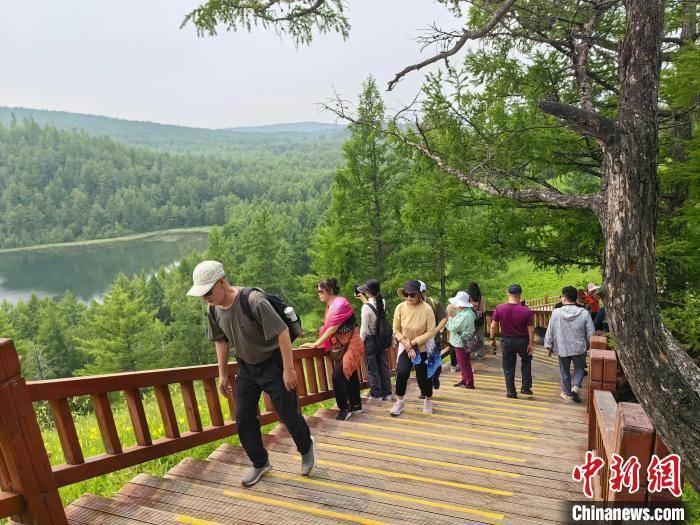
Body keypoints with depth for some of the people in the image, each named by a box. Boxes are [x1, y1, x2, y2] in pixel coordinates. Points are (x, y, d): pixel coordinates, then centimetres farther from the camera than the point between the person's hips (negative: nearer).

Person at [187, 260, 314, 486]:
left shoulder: (254, 301, -31)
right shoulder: (213, 310, -8)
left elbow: (282, 332, -26)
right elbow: (221, 341, 8)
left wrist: (288, 369, -24)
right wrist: (223, 374, 11)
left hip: (273, 364, -6)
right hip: (246, 368, 6)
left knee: (288, 414, 5)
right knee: (243, 418, 7)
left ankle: (306, 449, 35)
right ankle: (260, 463, 29)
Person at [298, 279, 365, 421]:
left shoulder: (340, 303, -20)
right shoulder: (330, 306, 9)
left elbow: (332, 328, -24)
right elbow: (328, 328, 7)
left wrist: (316, 344, -24)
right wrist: (320, 344, -4)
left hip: (351, 346, -9)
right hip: (341, 347, 9)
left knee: (337, 375, -15)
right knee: (349, 375, 16)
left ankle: (344, 409, -2)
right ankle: (356, 405, 29)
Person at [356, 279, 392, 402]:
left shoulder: (366, 307, -22)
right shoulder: (383, 302, -4)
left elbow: (364, 329, -19)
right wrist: (363, 299, 23)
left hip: (370, 340, -6)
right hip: (382, 339, 6)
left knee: (372, 368, 8)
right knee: (383, 366, 16)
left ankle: (376, 394, 19)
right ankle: (387, 393, 26)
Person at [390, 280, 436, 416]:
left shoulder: (426, 309, -21)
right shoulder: (400, 308, -14)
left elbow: (430, 332, -17)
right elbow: (396, 330, -6)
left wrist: (413, 342, -19)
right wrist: (407, 345, -15)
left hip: (423, 347, -1)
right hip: (405, 346, 1)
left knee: (423, 376, 6)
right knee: (402, 372, -17)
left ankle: (428, 401, 38)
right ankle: (400, 402, 7)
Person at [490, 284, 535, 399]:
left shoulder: (499, 308, -13)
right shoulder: (526, 311, -16)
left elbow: (493, 326, -8)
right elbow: (531, 330, -11)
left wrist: (492, 339, 6)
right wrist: (531, 343, 1)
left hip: (506, 341, 0)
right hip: (522, 341, 0)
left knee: (508, 367, 14)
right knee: (526, 361, 27)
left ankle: (511, 392, 19)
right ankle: (526, 387, 26)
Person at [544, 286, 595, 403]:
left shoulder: (556, 313, -15)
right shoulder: (584, 313, -12)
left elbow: (550, 332, -7)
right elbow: (591, 333, -5)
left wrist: (549, 345, 8)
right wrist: (589, 345, 13)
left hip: (562, 348, 0)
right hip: (579, 348, 1)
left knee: (565, 371, 17)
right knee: (579, 367, 23)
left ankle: (567, 393, 28)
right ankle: (575, 387, 4)